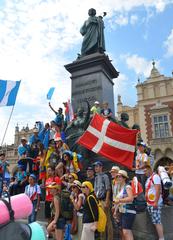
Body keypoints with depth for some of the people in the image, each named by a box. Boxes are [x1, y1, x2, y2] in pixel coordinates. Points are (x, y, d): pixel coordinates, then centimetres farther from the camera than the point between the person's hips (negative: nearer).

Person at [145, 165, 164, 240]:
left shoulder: (155, 176, -12)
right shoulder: (148, 179, 16)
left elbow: (158, 190, -20)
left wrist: (156, 202, -23)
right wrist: (147, 202, 20)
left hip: (155, 203, -9)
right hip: (149, 204, 9)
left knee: (157, 222, -8)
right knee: (155, 222, 12)